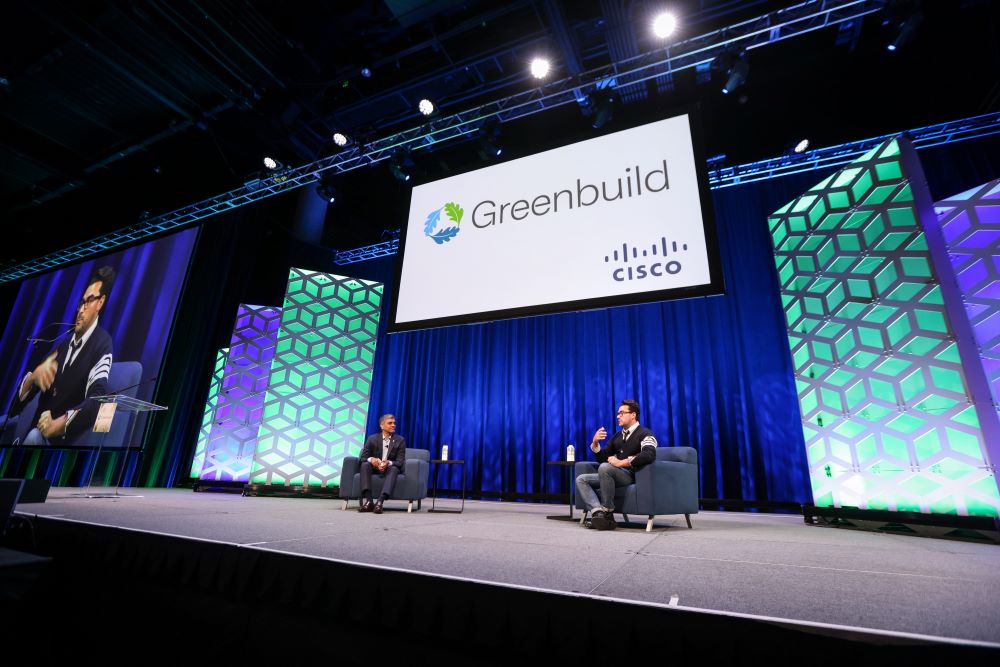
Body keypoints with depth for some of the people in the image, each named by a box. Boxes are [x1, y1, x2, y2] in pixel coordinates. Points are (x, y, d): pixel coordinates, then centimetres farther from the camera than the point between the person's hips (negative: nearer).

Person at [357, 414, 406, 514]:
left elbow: (400, 461, -9)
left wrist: (388, 463, -32)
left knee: (394, 468, -35)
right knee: (365, 465, -30)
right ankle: (367, 501, -37)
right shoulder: (372, 439, 3)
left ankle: (380, 501, -48)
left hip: (390, 468, -1)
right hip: (375, 468, 1)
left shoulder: (400, 440, 0)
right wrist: (371, 459, -29)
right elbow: (363, 457, -3)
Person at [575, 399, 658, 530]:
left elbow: (649, 455, -26)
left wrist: (621, 463, -23)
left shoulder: (645, 434, -4)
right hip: (612, 475, 8)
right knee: (581, 480, -7)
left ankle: (607, 513, -23)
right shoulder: (618, 436, 19)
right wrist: (595, 443, -1)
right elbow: (602, 458, 19)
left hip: (632, 476, -8)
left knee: (605, 467, -35)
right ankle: (598, 513, -29)